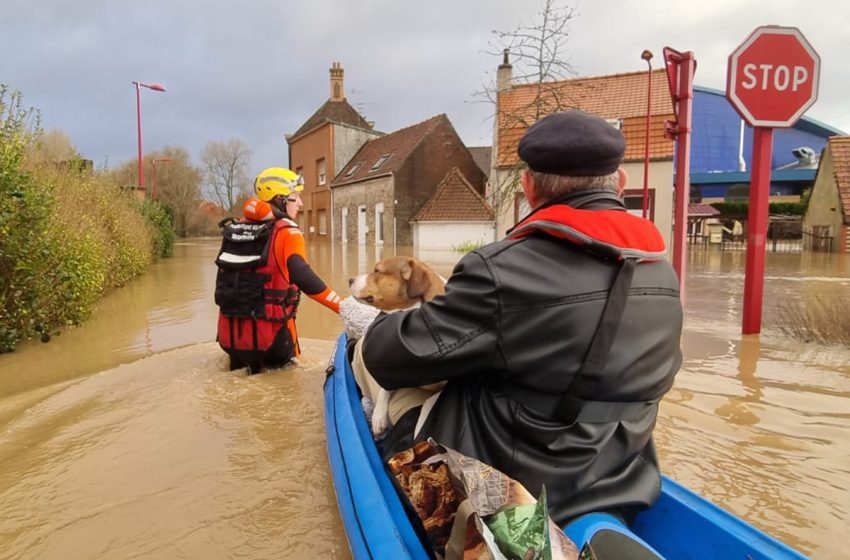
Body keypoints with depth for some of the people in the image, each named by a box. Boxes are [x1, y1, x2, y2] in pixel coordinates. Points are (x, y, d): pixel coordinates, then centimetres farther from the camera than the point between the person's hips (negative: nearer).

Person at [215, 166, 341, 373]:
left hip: (230, 333, 6)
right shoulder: (286, 232, -10)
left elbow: (224, 280, 14)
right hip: (270, 333, -6)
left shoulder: (235, 229, 9)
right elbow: (302, 276, -26)